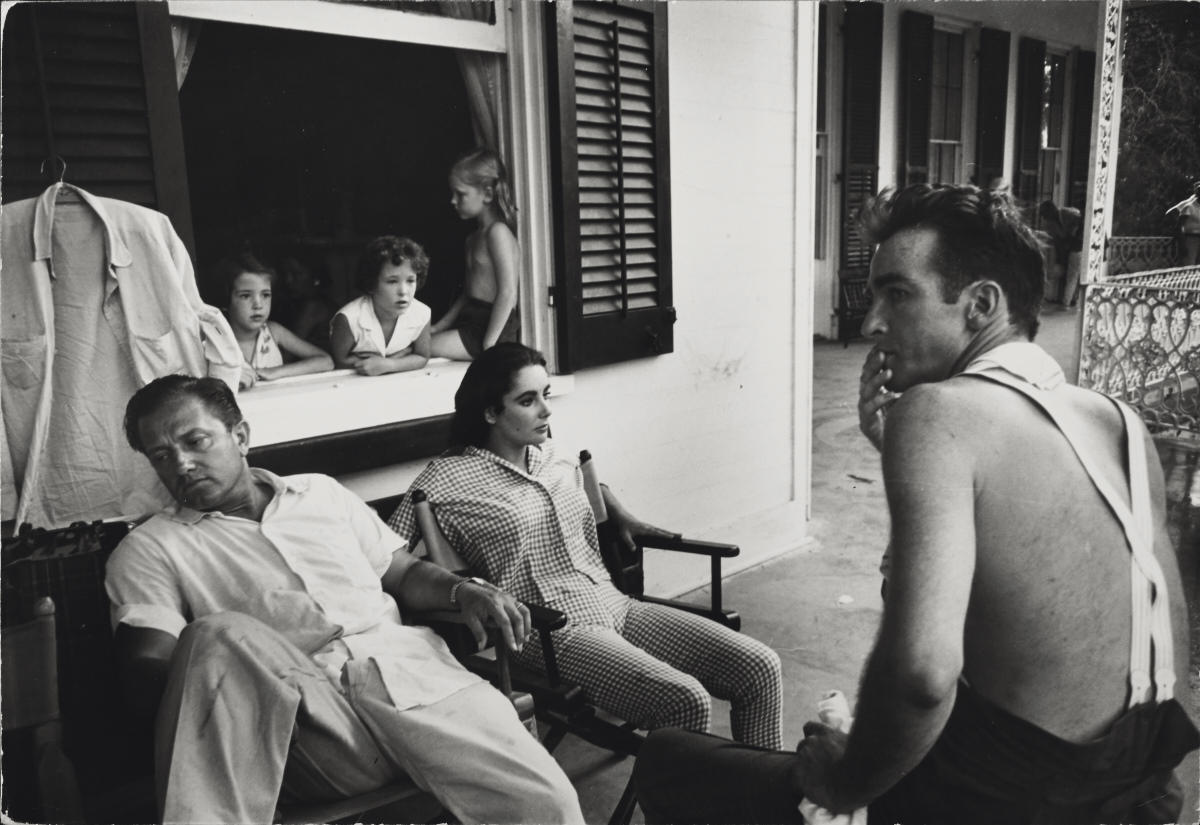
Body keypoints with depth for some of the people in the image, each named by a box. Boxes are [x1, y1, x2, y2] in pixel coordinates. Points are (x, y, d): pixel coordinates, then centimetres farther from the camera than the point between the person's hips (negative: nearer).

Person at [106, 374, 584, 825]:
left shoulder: (320, 492, 24)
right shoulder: (148, 550, 13)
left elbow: (403, 573, 25)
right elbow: (147, 679, 0)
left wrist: (461, 591, 3)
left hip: (410, 669, 2)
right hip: (299, 711, -2)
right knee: (217, 635, -35)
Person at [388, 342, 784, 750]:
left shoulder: (554, 456, 15)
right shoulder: (448, 481, -5)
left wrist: (620, 514, 20)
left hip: (615, 606, 7)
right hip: (549, 634, -7)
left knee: (760, 666, -7)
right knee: (685, 700, -28)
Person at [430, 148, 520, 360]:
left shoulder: (498, 232, -11)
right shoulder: (475, 237, 18)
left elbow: (508, 293, -19)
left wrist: (488, 344, -20)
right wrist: (439, 326, 15)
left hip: (492, 327, -9)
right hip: (470, 323, 9)